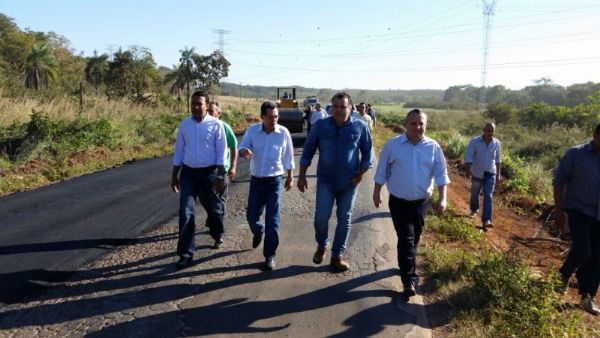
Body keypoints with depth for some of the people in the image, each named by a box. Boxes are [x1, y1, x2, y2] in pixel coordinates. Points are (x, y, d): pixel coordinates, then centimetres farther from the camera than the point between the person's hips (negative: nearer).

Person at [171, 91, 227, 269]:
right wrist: (174, 175, 8)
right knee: (185, 213, -6)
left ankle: (217, 236, 45)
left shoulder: (216, 125, -7)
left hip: (209, 172, -2)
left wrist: (219, 176, -11)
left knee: (213, 208, 16)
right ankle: (186, 253, 1)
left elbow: (221, 153, -7)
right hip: (188, 173, 2)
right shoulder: (184, 125, 3)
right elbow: (179, 152, 9)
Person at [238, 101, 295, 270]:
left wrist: (290, 177, 8)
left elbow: (288, 158, 2)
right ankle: (258, 231, 46)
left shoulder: (283, 132, -8)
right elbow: (242, 147, -9)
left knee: (272, 220, -2)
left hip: (274, 181, -2)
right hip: (256, 181, 2)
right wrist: (244, 151, -33)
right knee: (251, 216, 10)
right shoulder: (252, 130, -6)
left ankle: (269, 255, 10)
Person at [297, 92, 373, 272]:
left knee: (344, 220, 8)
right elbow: (308, 151, 2)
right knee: (321, 217, -6)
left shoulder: (360, 127, -5)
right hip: (325, 180, 0)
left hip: (349, 182, 1)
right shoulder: (320, 125, -4)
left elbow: (368, 152, 4)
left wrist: (360, 175, -2)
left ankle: (337, 256, 22)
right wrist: (302, 176, 1)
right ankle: (321, 246, 24)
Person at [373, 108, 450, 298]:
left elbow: (441, 174, -2)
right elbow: (382, 170, 1)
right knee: (406, 240, -7)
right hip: (399, 202, -2)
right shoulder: (393, 145, -7)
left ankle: (406, 267, 39)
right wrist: (377, 192, 4)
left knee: (414, 238, 17)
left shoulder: (433, 147, -3)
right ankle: (409, 280, -3)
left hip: (421, 202, 3)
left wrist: (442, 198, -10)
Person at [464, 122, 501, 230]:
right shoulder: (475, 141, -13)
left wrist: (498, 174, 12)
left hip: (490, 174, 0)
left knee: (488, 196, -11)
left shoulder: (496, 143, -4)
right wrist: (468, 169, -35)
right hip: (477, 173, 0)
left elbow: (497, 159, 9)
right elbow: (468, 156, -18)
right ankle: (474, 210, 46)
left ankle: (486, 221, -17)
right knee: (474, 194, 17)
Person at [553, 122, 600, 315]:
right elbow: (559, 181, -4)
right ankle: (564, 275, 16)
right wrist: (558, 211, -9)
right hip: (579, 211, -4)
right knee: (582, 250, -15)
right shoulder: (575, 154, -6)